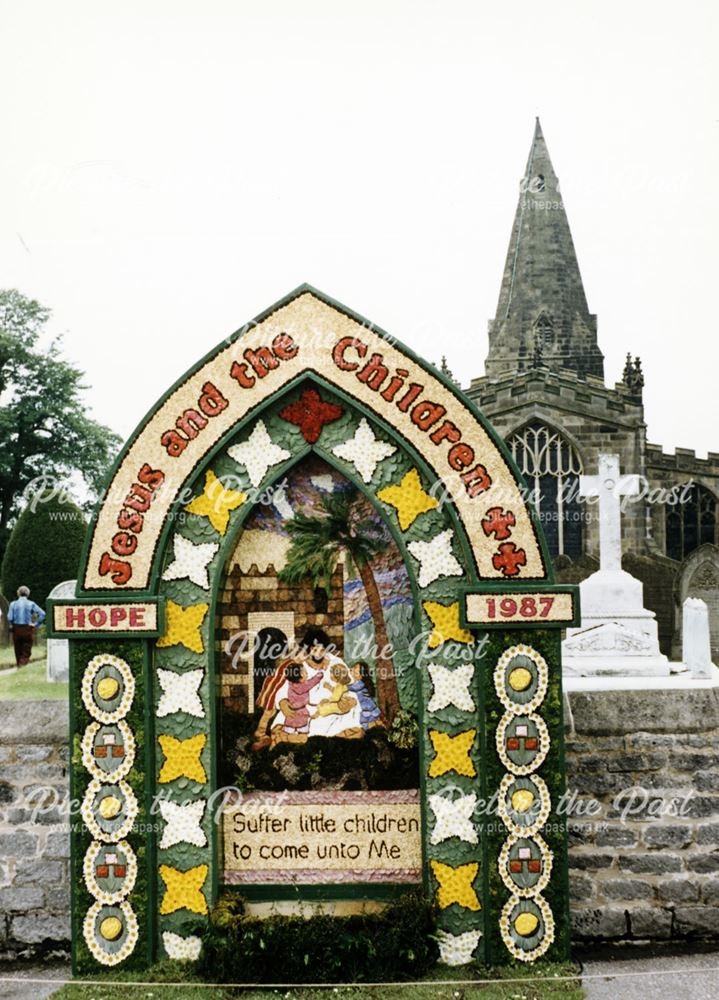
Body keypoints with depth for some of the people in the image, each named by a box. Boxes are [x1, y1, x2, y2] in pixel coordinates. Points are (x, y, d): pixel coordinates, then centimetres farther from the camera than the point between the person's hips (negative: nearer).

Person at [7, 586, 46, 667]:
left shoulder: (13, 604, 0)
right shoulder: (31, 604, -2)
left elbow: (10, 617, -9)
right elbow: (42, 614, -11)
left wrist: (11, 627, 8)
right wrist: (36, 624, -3)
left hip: (16, 630, 1)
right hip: (28, 630, -1)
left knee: (18, 652, 14)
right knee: (26, 653, 0)